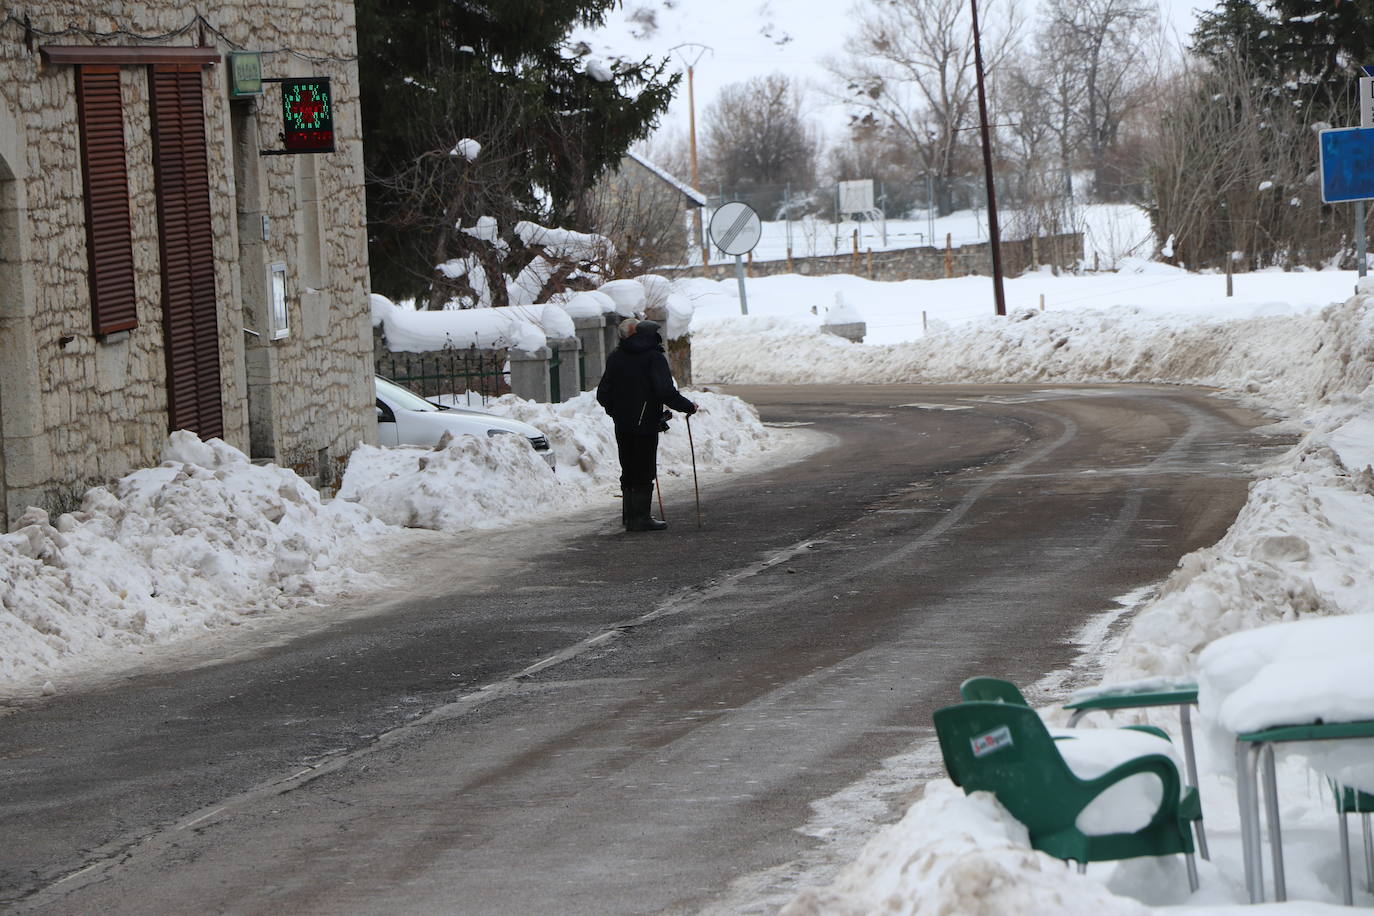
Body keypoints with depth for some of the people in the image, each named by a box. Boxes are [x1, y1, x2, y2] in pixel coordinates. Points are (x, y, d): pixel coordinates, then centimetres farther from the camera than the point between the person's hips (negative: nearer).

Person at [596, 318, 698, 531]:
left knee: (628, 471, 15)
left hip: (622, 425, 6)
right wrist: (688, 407, -7)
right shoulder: (654, 357, -11)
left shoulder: (615, 357, 7)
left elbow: (603, 395, 9)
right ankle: (641, 518, -3)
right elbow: (666, 392, -19)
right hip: (646, 424, -6)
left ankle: (629, 515, 18)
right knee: (644, 473, -1)